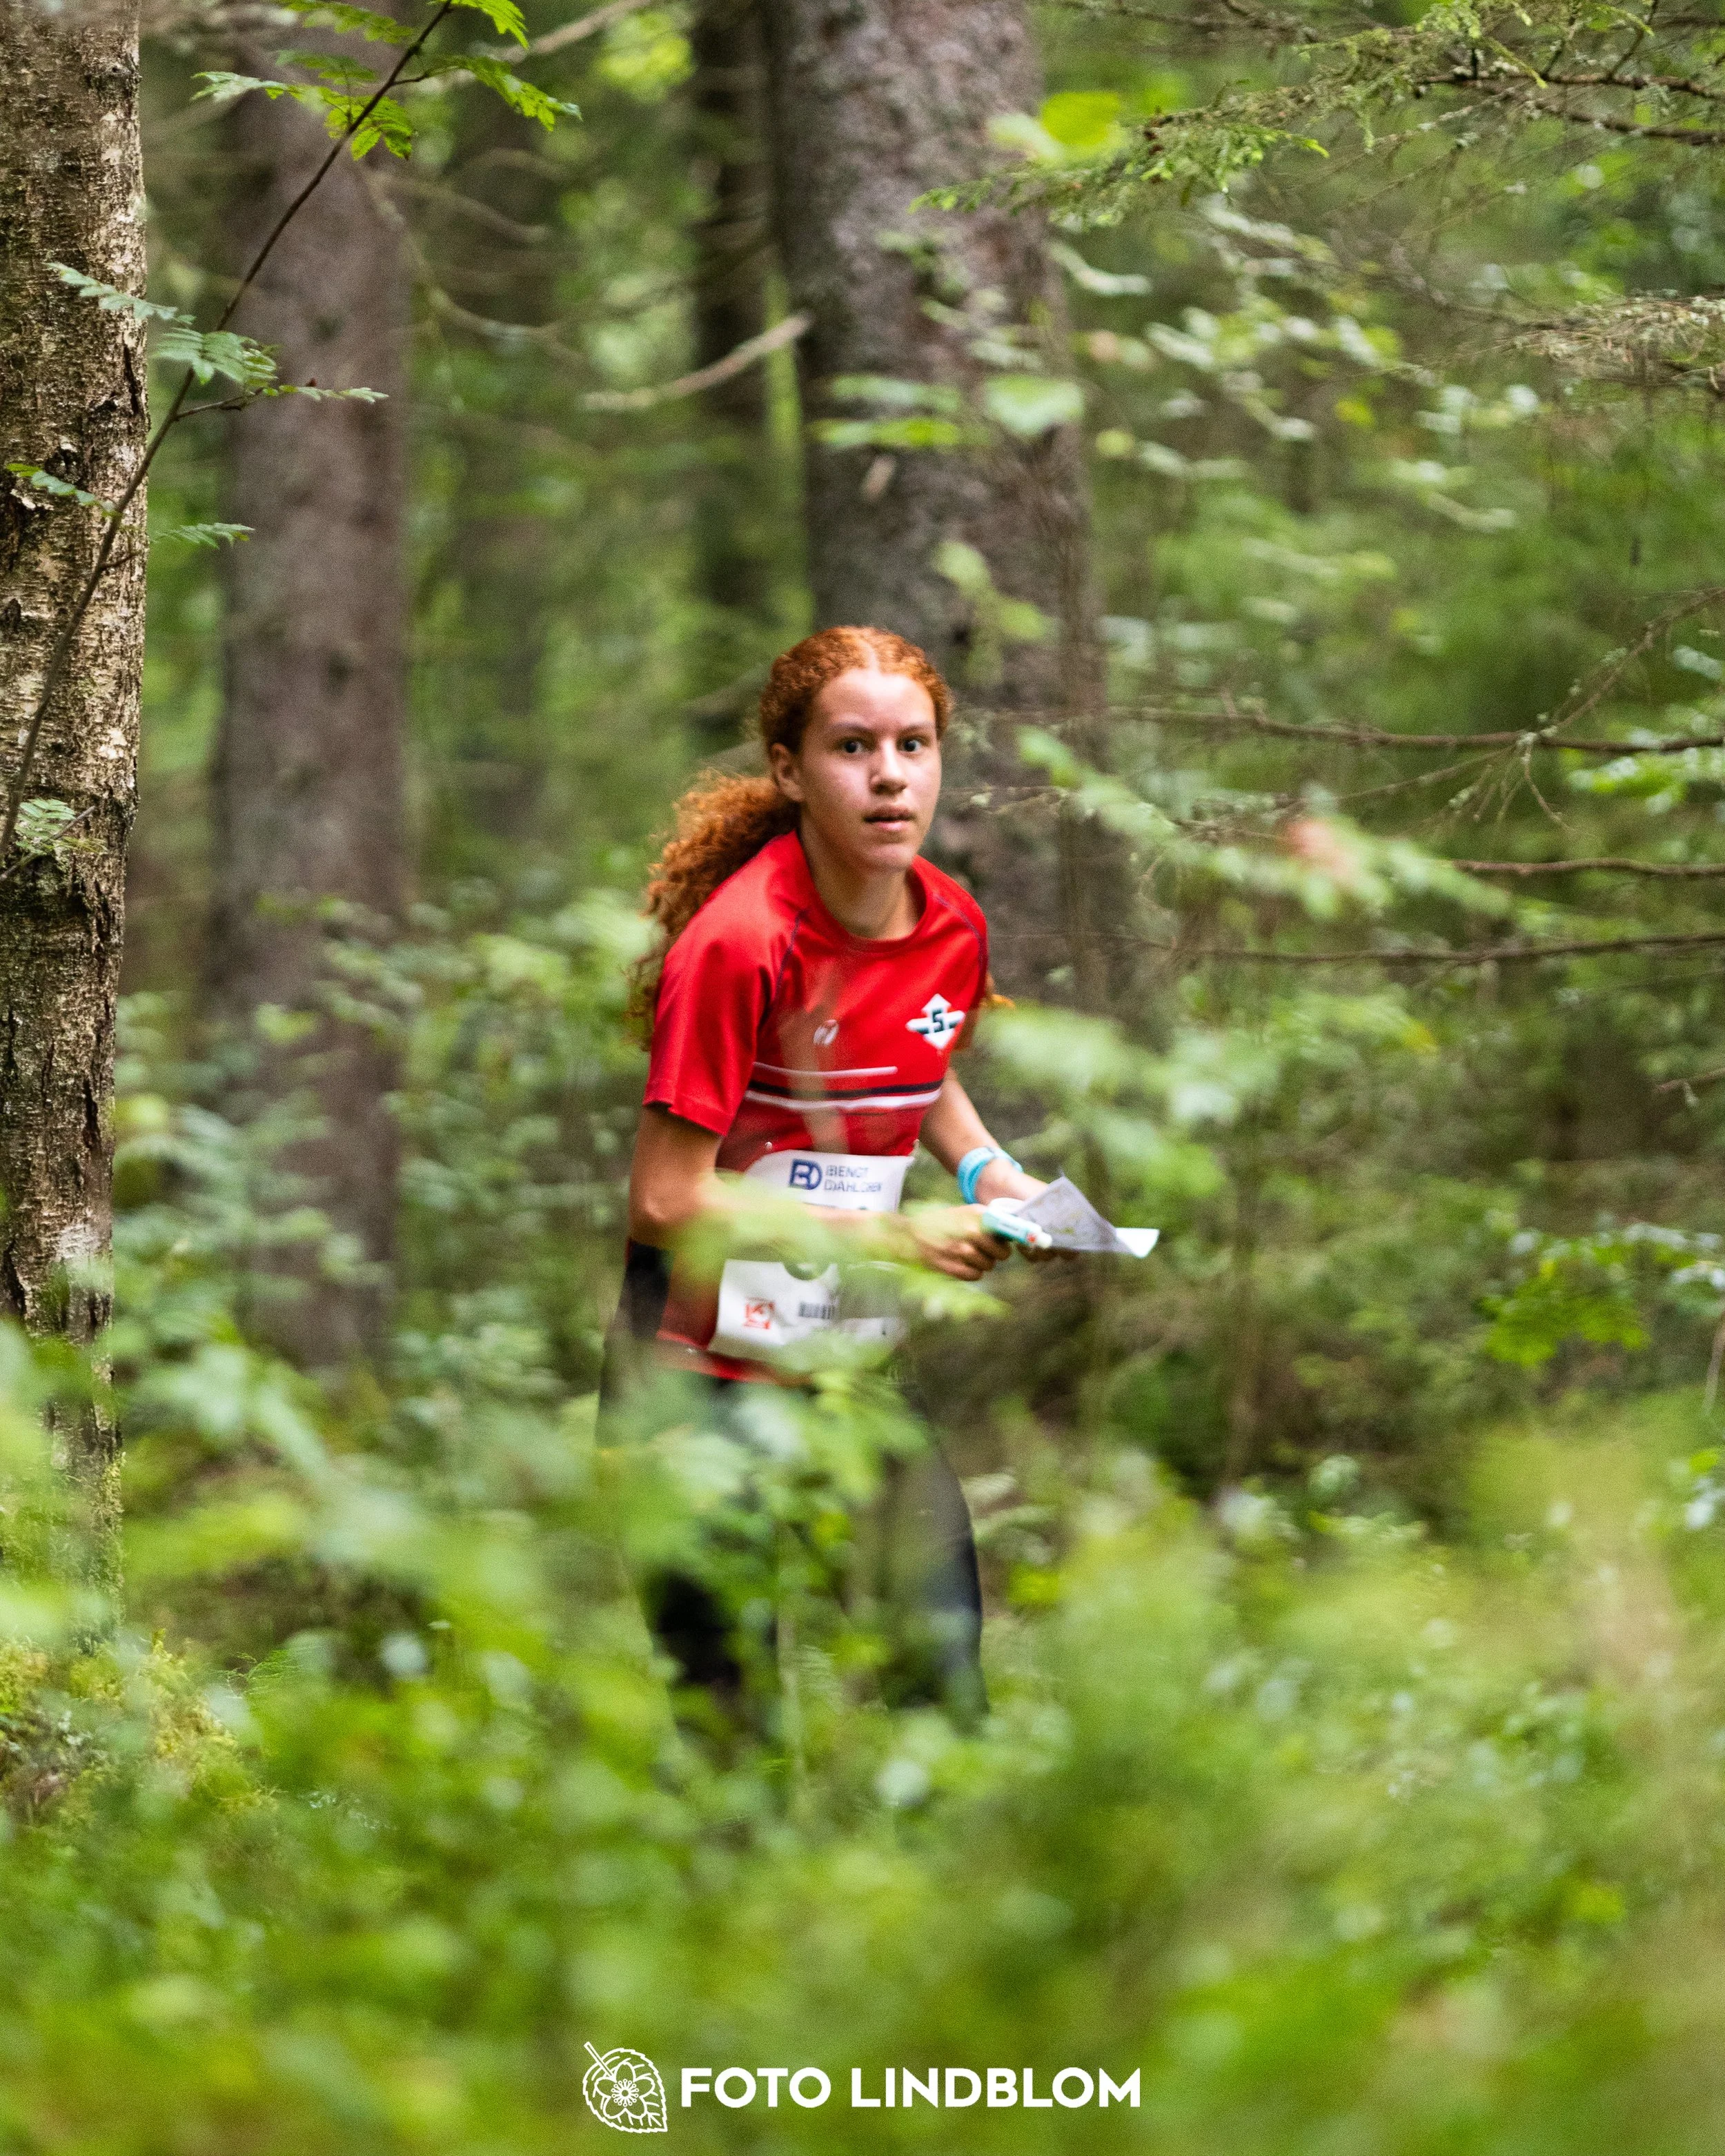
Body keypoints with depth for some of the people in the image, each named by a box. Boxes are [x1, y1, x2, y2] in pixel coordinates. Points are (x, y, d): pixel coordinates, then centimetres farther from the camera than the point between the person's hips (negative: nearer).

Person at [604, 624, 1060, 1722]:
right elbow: (665, 1201, -20)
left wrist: (986, 1169, 3)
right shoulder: (738, 943, -20)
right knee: (724, 1703, -2)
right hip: (706, 1365, -5)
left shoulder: (953, 926, 0)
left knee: (942, 1672, -2)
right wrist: (890, 1235, -18)